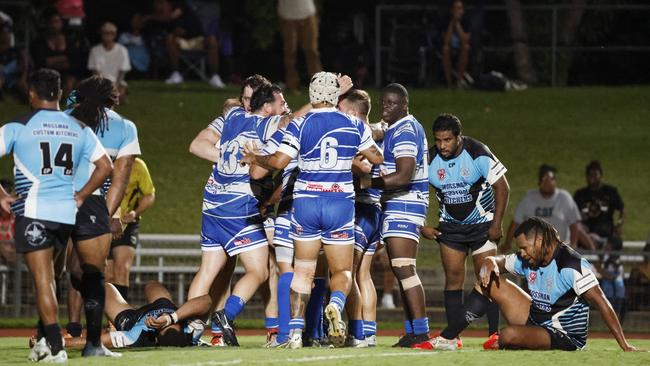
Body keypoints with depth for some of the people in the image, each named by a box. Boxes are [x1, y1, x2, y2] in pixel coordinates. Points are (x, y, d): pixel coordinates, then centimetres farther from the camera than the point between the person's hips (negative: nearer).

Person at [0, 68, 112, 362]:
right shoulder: (79, 129, 10)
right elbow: (105, 166, 10)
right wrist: (80, 195, 14)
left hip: (33, 209, -5)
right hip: (67, 211, 5)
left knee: (43, 279, -5)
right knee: (46, 275, 20)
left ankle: (55, 346, -12)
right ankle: (44, 337, 18)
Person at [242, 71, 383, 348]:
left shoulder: (299, 125, -6)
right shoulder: (354, 125, 0)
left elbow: (278, 161, -12)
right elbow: (377, 158, 11)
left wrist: (254, 158, 7)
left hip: (306, 201, 0)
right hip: (340, 202, 0)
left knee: (303, 270, 10)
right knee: (342, 270, 8)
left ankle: (295, 332, 2)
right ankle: (336, 304, -25)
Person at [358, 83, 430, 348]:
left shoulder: (404, 131, -14)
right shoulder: (409, 128, 19)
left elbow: (403, 177, -23)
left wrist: (366, 183, -20)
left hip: (404, 204, -11)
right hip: (400, 205, 11)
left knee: (404, 269, -15)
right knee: (401, 270, 12)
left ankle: (420, 330, -17)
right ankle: (412, 331, 14)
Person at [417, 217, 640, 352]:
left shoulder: (571, 265, -23)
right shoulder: (529, 260, 2)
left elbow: (601, 303, -26)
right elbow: (498, 261, 16)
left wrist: (624, 346, -30)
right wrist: (490, 263, -11)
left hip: (564, 338, -9)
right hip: (535, 318, 9)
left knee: (509, 335, -35)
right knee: (488, 282, 4)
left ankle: (499, 345, 2)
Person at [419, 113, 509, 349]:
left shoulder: (478, 153, -18)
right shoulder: (429, 160, -10)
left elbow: (502, 186, -12)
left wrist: (497, 224, -14)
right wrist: (422, 226, -3)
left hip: (482, 224, -3)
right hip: (450, 225, 3)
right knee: (453, 277, -2)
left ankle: (495, 333, -6)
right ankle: (451, 336, -1)